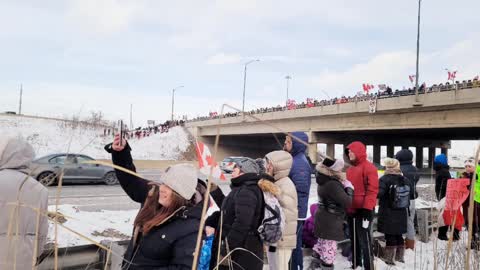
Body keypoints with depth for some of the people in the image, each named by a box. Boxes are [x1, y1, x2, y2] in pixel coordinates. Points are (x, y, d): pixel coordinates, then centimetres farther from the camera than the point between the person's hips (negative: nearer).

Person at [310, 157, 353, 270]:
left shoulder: (325, 181, 6)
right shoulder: (332, 185, -24)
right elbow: (347, 203, -23)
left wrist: (343, 186, -1)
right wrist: (349, 188, -9)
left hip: (324, 218, 10)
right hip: (330, 222, -10)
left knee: (322, 243, 21)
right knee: (329, 247, -1)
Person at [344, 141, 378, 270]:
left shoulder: (369, 167, -11)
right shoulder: (350, 169, 15)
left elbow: (372, 190, -17)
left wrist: (367, 209, -21)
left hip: (363, 210, -8)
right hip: (351, 210, 9)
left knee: (364, 240, -3)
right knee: (354, 240, 16)